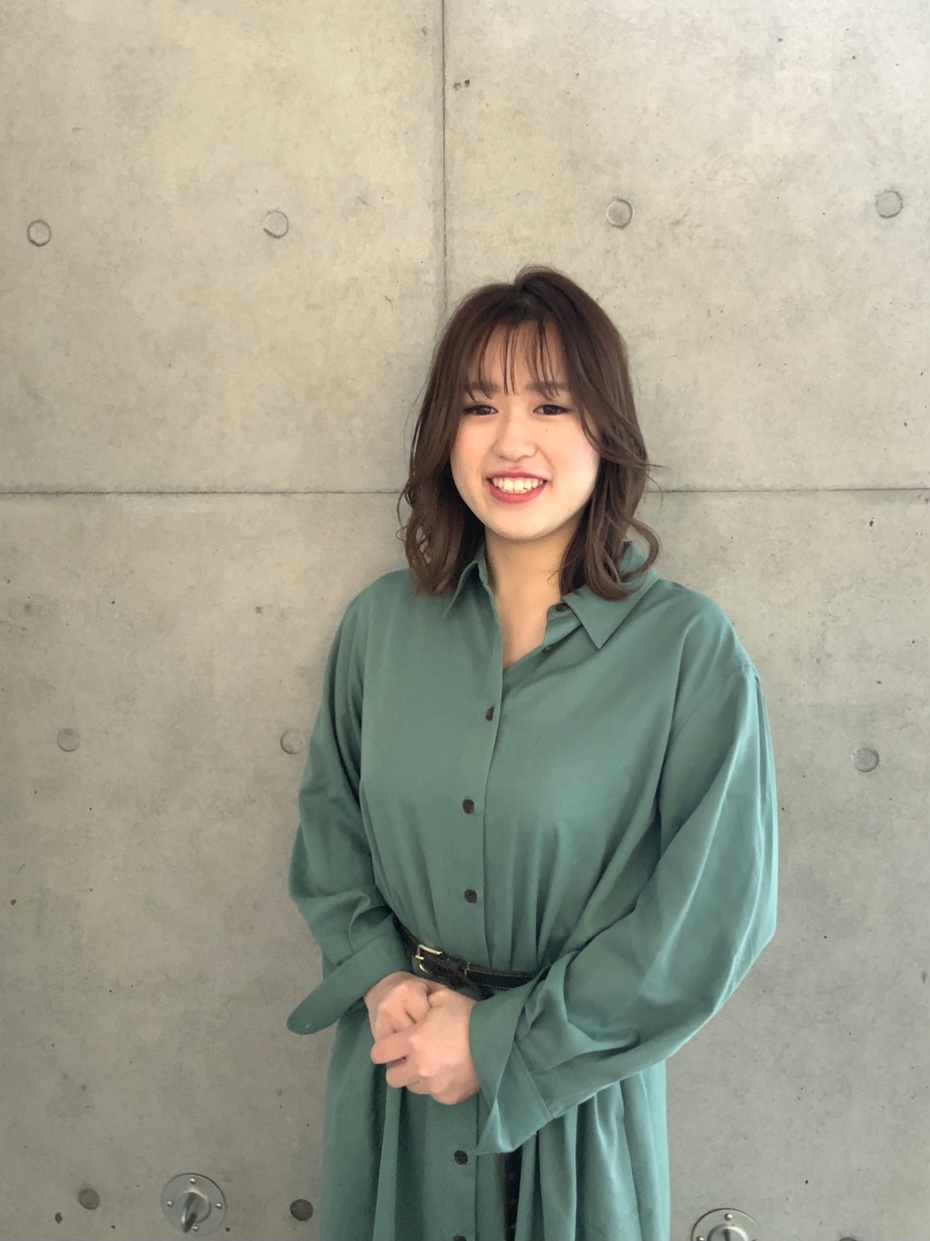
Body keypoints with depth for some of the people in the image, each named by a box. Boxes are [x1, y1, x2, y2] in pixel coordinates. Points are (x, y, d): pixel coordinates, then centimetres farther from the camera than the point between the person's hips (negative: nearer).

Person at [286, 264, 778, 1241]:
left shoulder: (690, 649, -16)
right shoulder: (381, 622, -5)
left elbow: (712, 915, -15)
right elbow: (327, 821, 5)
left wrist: (502, 1042, -13)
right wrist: (381, 978, -10)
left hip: (571, 1085, -3)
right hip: (393, 1075, 3)